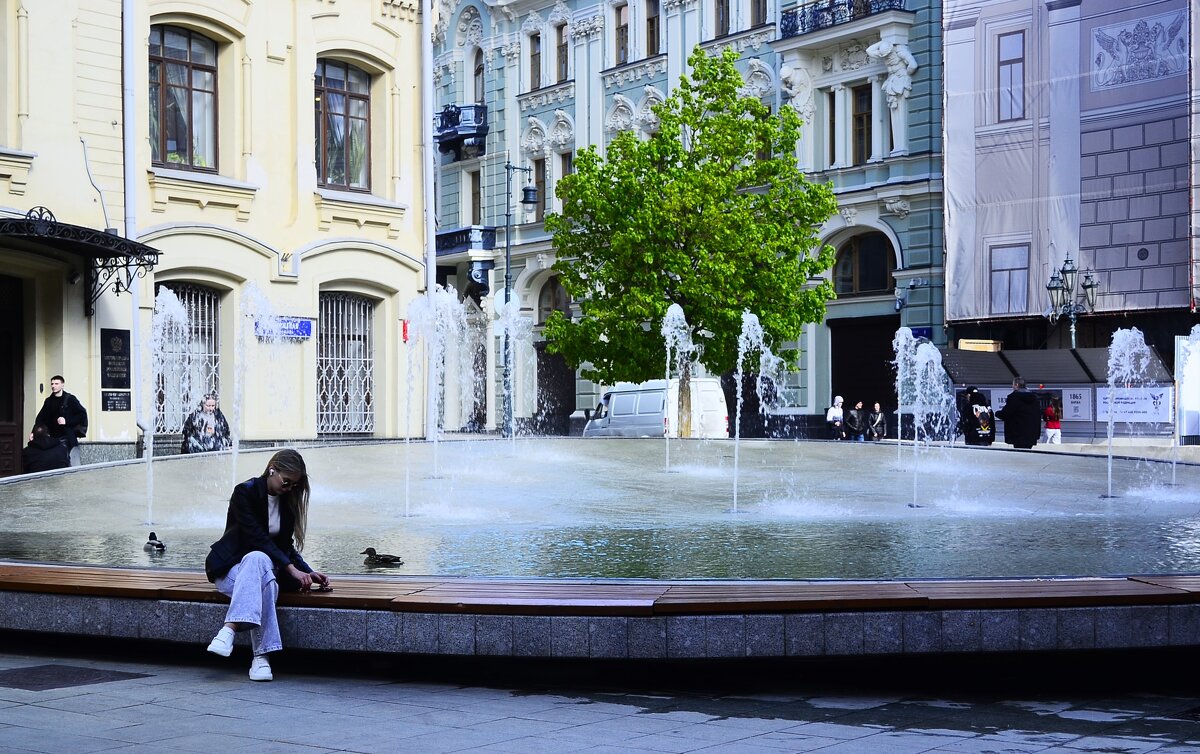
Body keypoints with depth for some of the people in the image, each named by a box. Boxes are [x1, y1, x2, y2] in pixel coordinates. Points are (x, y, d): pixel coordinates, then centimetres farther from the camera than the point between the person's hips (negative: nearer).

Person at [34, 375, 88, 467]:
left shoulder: (70, 399, -1)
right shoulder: (48, 401, 12)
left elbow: (82, 414, -5)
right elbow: (41, 418, 11)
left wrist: (67, 421, -14)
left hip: (69, 438, -4)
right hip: (54, 438, 4)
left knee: (74, 466, -8)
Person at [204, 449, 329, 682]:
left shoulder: (287, 501, 8)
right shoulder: (245, 492, -12)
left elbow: (286, 546, 14)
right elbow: (258, 538, -21)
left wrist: (308, 573, -2)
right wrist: (292, 569, -27)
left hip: (262, 565, 4)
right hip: (231, 569, -4)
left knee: (257, 560, -36)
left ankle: (229, 630, -50)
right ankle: (261, 656, -49)